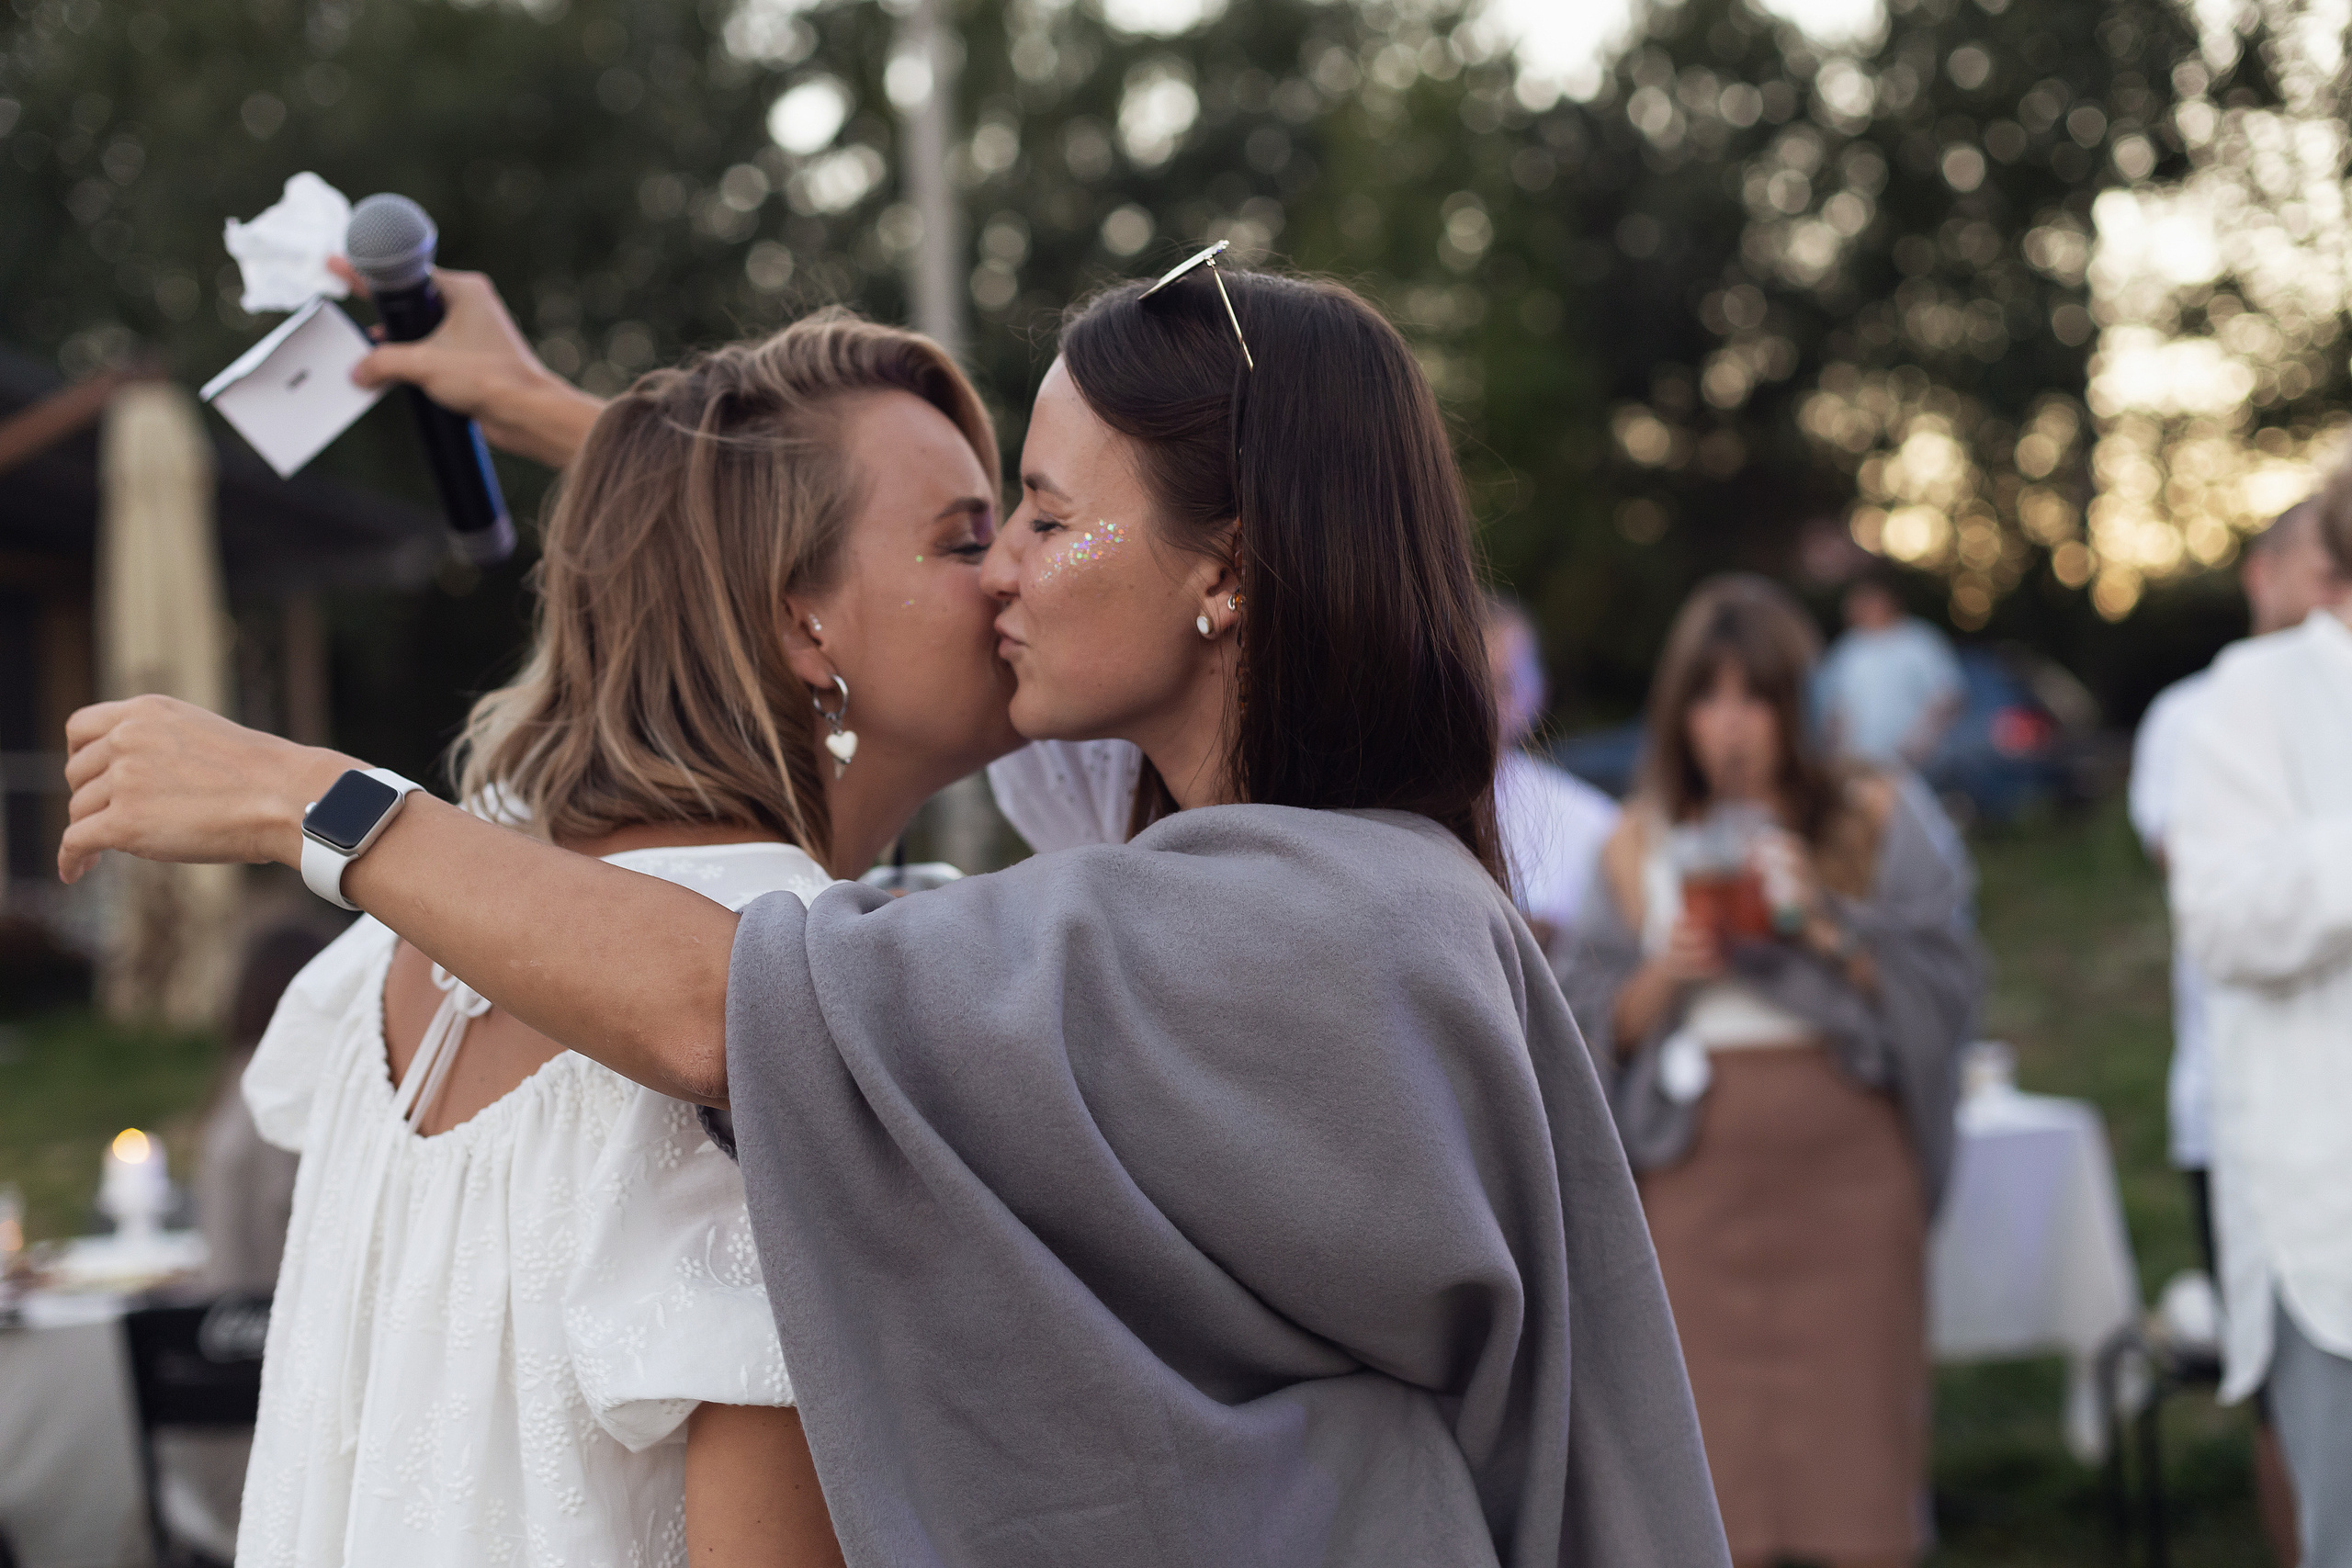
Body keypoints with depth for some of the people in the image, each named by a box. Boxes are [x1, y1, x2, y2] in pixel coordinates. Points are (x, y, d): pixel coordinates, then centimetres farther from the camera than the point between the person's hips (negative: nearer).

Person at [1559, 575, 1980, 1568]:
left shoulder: (1873, 821, 5)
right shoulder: (1641, 845, 8)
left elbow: (1943, 982, -3)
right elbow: (1590, 1027, 6)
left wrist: (1826, 927, -14)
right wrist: (1661, 976, -12)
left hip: (1847, 1161, -1)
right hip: (1700, 1170, 1)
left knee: (1856, 1429, -1)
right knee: (1713, 1448, -1)